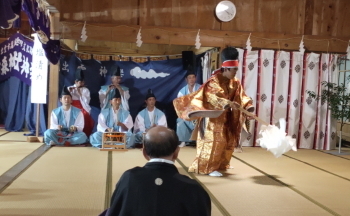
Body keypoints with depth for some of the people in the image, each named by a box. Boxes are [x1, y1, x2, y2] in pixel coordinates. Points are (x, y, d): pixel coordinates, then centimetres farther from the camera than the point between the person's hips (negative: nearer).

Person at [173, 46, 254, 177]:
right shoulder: (214, 80, -19)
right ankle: (208, 167, -2)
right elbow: (211, 96, -34)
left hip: (227, 117, 8)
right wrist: (227, 103, -46)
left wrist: (249, 108, -20)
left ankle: (221, 164, 31)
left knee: (228, 141, 15)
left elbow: (242, 96, -1)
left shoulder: (235, 82, 3)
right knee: (214, 141, -11)